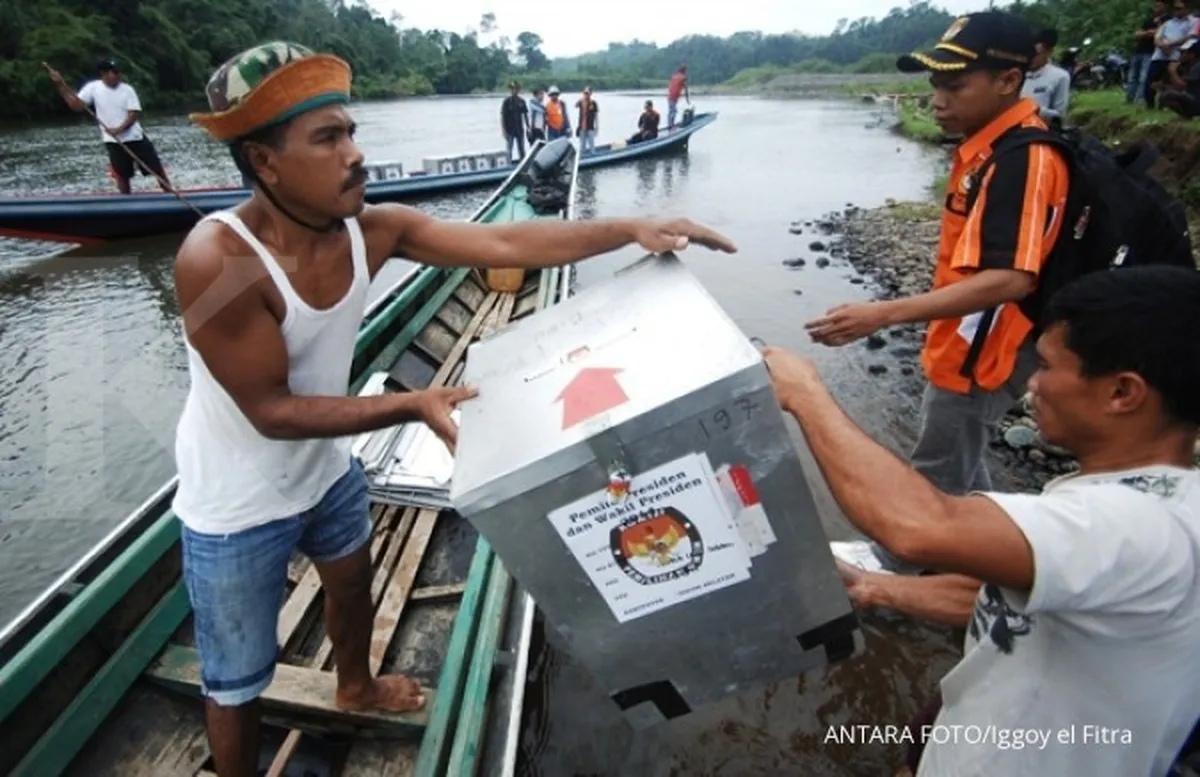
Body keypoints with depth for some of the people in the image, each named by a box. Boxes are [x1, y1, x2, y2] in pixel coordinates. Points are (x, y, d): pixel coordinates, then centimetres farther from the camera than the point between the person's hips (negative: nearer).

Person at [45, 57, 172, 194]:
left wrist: (119, 129, -21)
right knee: (122, 175, 5)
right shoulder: (93, 87, -1)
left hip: (136, 137, 0)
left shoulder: (127, 89, -2)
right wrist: (60, 85, -12)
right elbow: (77, 105, -3)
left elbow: (135, 113, -9)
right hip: (114, 141, 0)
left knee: (157, 168, 1)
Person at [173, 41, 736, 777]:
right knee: (239, 680, 13)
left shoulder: (373, 228, -16)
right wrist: (413, 406, -33)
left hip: (327, 470, 7)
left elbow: (505, 244, -17)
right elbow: (272, 411, -28)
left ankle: (357, 687, 64)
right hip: (238, 506, -6)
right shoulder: (217, 262, -34)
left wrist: (630, 229, -22)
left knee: (353, 582, 32)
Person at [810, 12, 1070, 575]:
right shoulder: (991, 145, 5)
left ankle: (896, 563, 30)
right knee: (960, 457, 26)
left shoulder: (1024, 158, -25)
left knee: (939, 470, 9)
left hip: (982, 352, -10)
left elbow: (1010, 278, -35)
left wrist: (885, 314, -41)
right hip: (967, 343, 10)